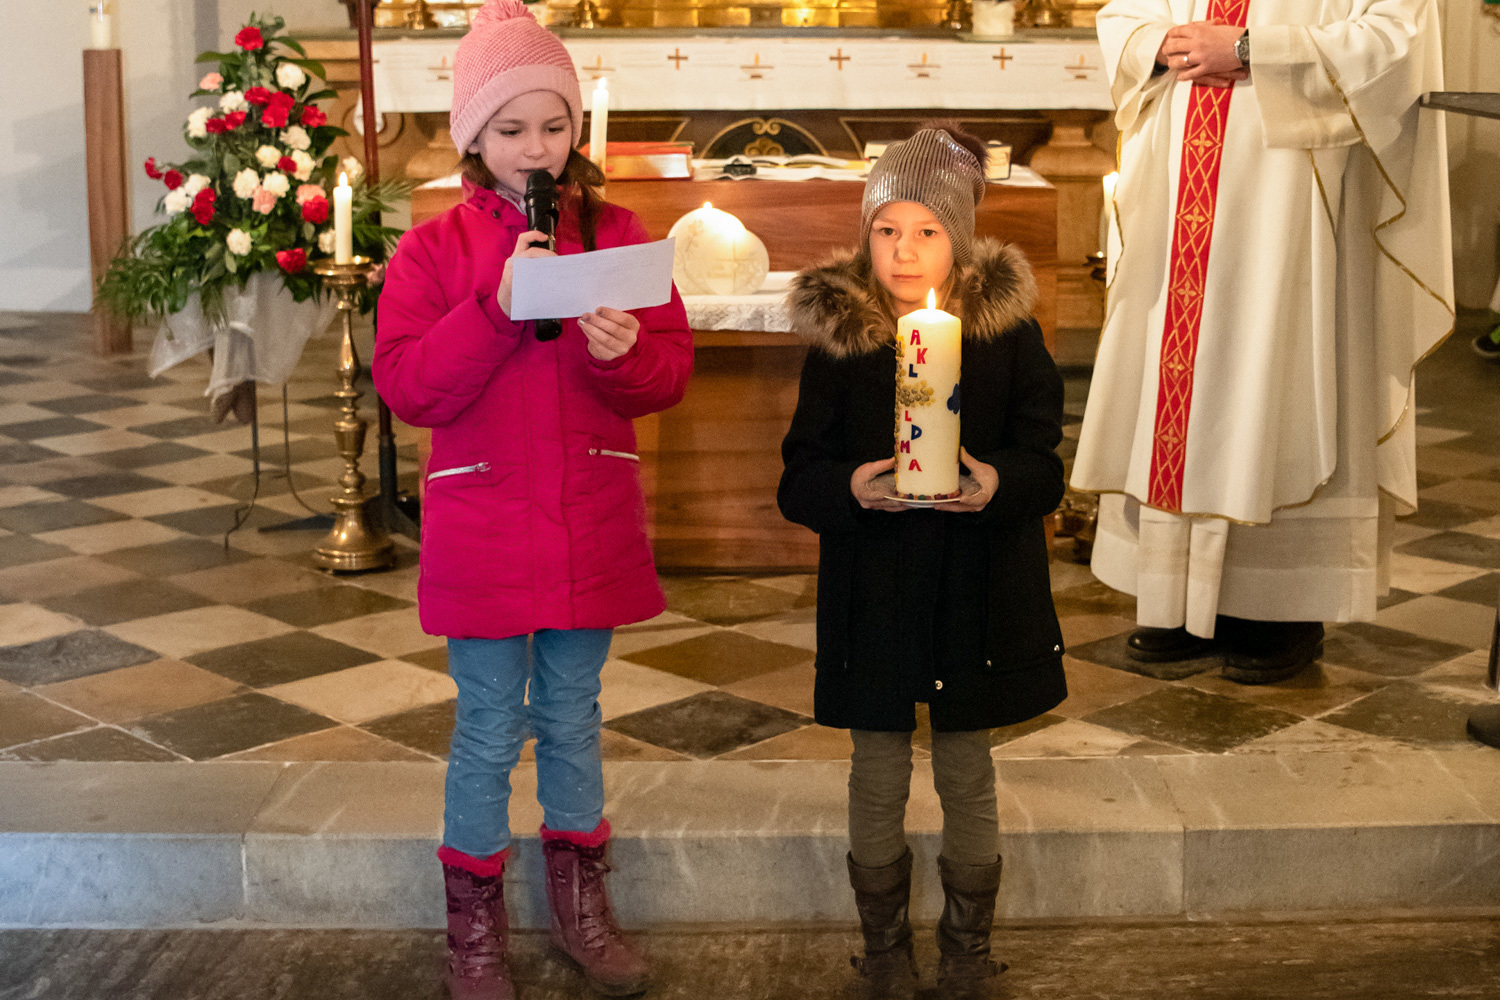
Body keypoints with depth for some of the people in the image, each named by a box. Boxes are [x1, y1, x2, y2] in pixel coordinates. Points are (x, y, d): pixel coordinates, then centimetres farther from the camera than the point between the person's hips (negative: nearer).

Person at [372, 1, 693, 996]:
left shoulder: (616, 232, 2)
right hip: (480, 523, -2)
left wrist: (625, 350, -23)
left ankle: (581, 897, 33)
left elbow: (673, 370, -1)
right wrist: (498, 306, -23)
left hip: (593, 523, 2)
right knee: (489, 728, 7)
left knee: (573, 714, 16)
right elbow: (405, 385, -13)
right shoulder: (435, 247, -3)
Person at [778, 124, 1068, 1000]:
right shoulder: (837, 335, -2)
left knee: (967, 774, 11)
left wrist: (998, 482, -23)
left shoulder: (1008, 330, -2)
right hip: (872, 590, 0)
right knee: (879, 777, 9)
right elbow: (799, 481, -3)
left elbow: (1044, 464, -2)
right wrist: (851, 487, -24)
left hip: (978, 591, 0)